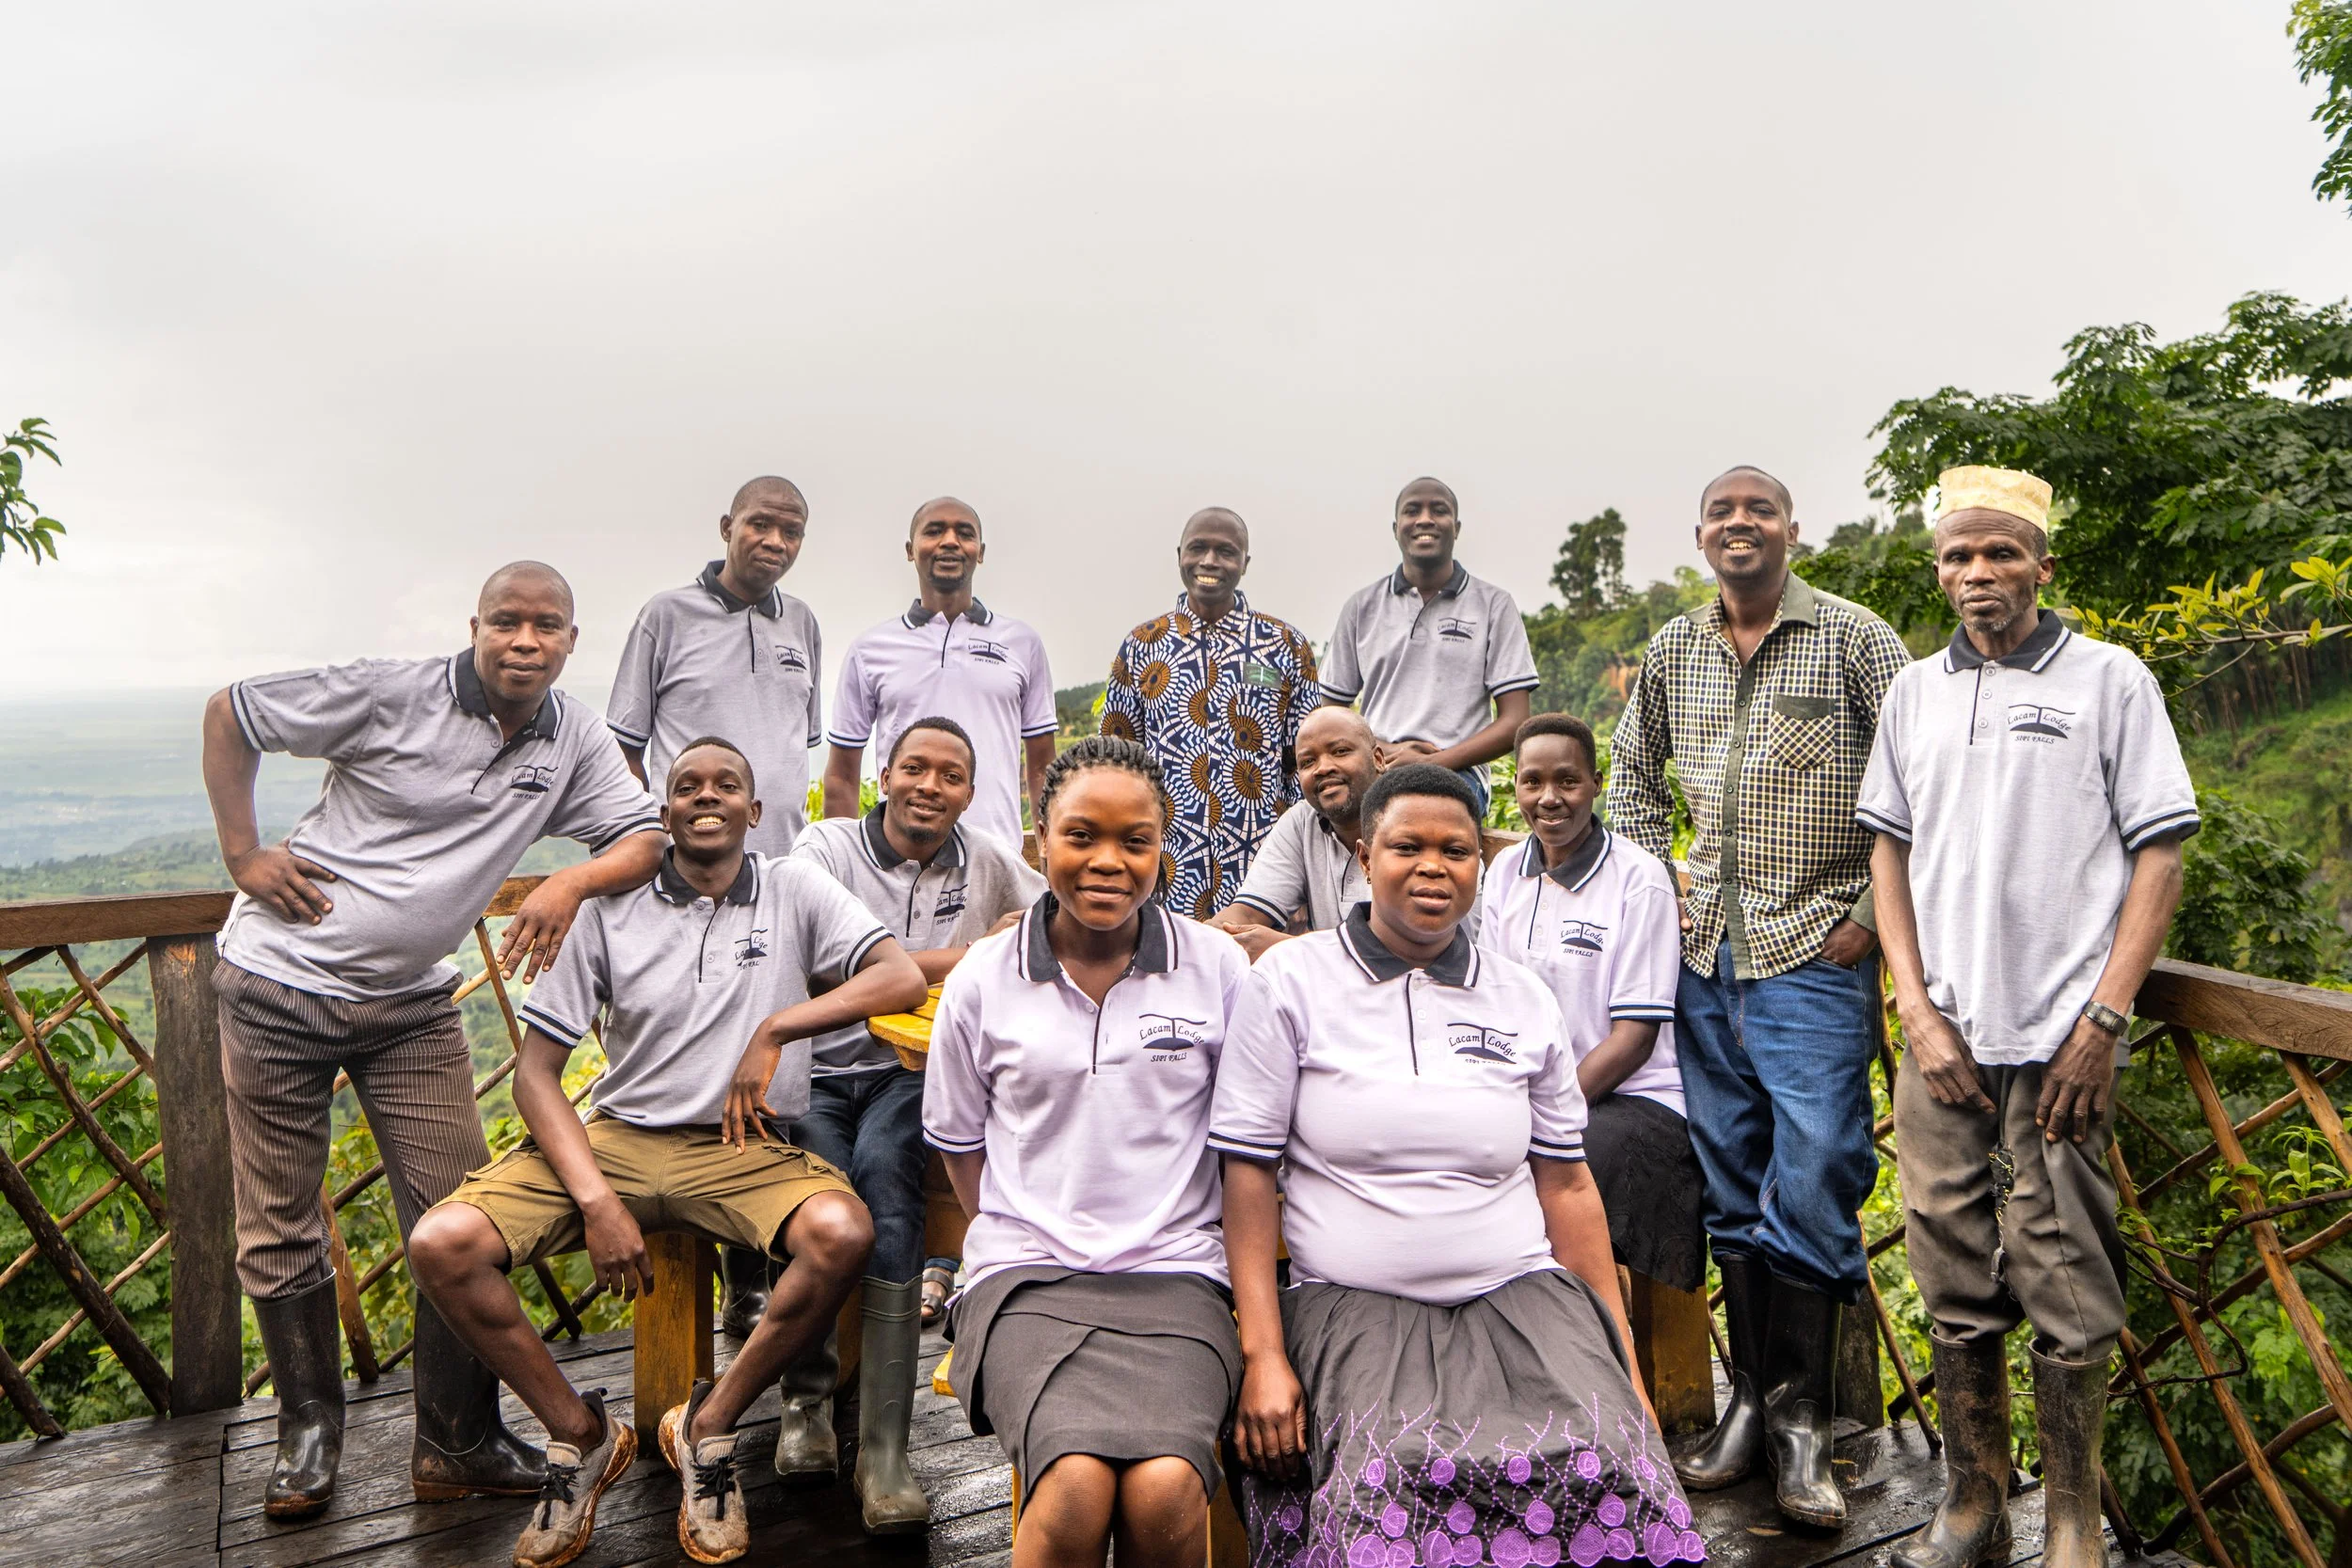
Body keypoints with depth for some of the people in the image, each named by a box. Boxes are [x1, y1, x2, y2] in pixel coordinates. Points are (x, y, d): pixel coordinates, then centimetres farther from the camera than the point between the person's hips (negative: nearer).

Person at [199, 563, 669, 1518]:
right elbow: (229, 712, -4)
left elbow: (646, 838, -3)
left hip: (411, 1005, 3)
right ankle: (309, 1432, 26)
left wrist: (574, 882, -23)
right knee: (279, 1226, 6)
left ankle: (458, 1445, 14)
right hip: (282, 981, -3)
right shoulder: (392, 695, -13)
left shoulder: (574, 742, -2)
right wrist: (241, 853, -8)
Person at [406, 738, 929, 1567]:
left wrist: (775, 1028, -19)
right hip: (614, 1134, 2)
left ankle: (708, 1426, -6)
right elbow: (536, 1069, -1)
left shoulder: (795, 891, 2)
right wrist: (595, 1199, -15)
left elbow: (903, 977, -11)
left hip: (741, 1146, -1)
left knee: (842, 1233, -32)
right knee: (443, 1244, -20)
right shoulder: (612, 907, 3)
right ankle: (582, 1434, 3)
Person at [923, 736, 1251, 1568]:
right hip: (1027, 1276, 0)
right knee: (1077, 1485, -28)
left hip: (1175, 1274, 0)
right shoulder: (982, 979, 5)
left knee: (1165, 1488, -27)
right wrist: (1018, 1243, 7)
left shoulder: (1217, 966, 4)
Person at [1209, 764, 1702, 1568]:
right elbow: (1249, 1175, -1)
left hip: (1520, 1294, 3)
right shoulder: (1289, 981, 1)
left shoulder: (1524, 998, 12)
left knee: (1606, 1469, -24)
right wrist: (1264, 1357, -8)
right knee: (1400, 1477, -31)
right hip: (1354, 1306, -3)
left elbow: (1566, 1185, 14)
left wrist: (1625, 1367, 10)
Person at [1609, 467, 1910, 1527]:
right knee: (1731, 1183, 11)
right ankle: (1751, 1397, 24)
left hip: (1816, 957, -4)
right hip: (1707, 953, 5)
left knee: (1813, 1179, -5)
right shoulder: (1672, 652, 10)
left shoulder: (1855, 640, -3)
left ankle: (1801, 1421, 11)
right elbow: (1633, 770, 23)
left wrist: (1874, 913, -9)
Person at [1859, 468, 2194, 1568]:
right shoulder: (1914, 693, 12)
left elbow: (2160, 855, -2)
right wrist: (1916, 1006, 2)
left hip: (2059, 1043, -3)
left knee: (2064, 1290, 2)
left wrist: (2103, 1022, -9)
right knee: (1955, 1288, 10)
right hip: (1941, 1041, 4)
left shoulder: (2109, 679, 1)